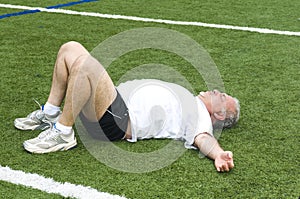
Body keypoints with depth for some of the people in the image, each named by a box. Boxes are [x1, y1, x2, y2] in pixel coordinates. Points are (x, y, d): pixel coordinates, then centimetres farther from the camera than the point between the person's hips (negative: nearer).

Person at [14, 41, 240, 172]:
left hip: (116, 120, -10)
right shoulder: (186, 98, 27)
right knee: (70, 48, 7)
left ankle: (62, 133, -20)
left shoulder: (200, 115, -1)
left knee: (83, 63, -33)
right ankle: (50, 114, 9)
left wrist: (219, 154, -46)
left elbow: (203, 137, -22)